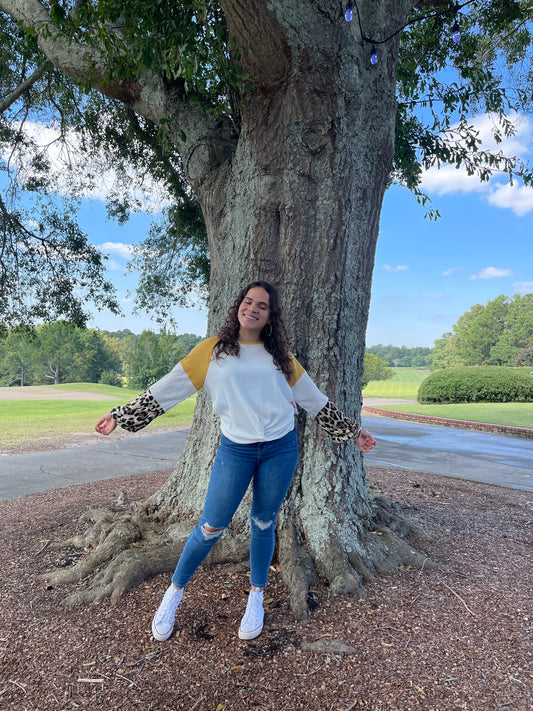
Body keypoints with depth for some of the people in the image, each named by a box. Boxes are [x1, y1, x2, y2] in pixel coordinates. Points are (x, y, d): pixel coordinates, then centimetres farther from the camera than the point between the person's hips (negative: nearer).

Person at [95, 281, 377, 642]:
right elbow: (167, 389, 4)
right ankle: (174, 593, 25)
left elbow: (315, 400, 13)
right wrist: (119, 415, 5)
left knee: (264, 524, 11)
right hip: (235, 449, -1)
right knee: (212, 527, 1)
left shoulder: (281, 356, 7)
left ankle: (256, 598, 34)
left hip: (281, 449, 2)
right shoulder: (212, 351, 1)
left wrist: (352, 430, 16)